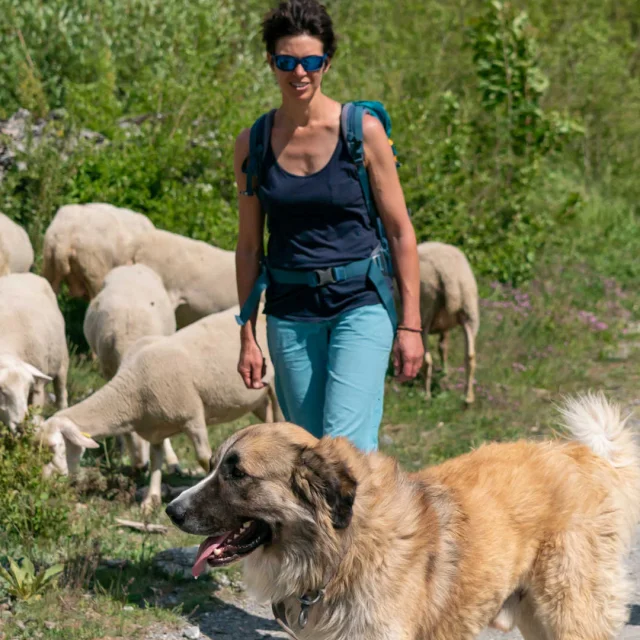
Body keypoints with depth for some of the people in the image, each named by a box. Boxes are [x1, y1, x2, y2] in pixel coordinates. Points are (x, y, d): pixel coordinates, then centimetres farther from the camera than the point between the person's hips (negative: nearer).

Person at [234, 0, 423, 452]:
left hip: (360, 304, -3)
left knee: (347, 445, -15)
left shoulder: (363, 131, -5)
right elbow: (249, 246, 9)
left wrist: (411, 324, -5)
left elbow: (401, 232, -2)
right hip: (289, 313, 3)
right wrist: (248, 337, 7)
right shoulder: (253, 143, 3)